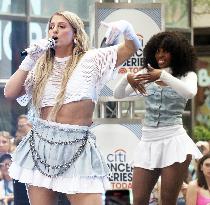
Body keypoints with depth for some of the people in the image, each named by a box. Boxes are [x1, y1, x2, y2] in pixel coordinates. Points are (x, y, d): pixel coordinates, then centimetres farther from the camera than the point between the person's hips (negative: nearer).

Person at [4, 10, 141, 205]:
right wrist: (29, 60, -4)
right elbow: (9, 93, 2)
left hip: (77, 147, -3)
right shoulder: (41, 67, 11)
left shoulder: (91, 59, 4)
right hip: (41, 145, 3)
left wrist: (125, 27, -19)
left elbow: (132, 47, 2)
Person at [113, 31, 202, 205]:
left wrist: (163, 75, -29)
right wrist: (127, 78, -16)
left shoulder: (186, 75, 2)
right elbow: (118, 95, 5)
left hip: (173, 140, -3)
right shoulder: (147, 74, 10)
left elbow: (190, 93, -21)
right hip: (148, 141, 3)